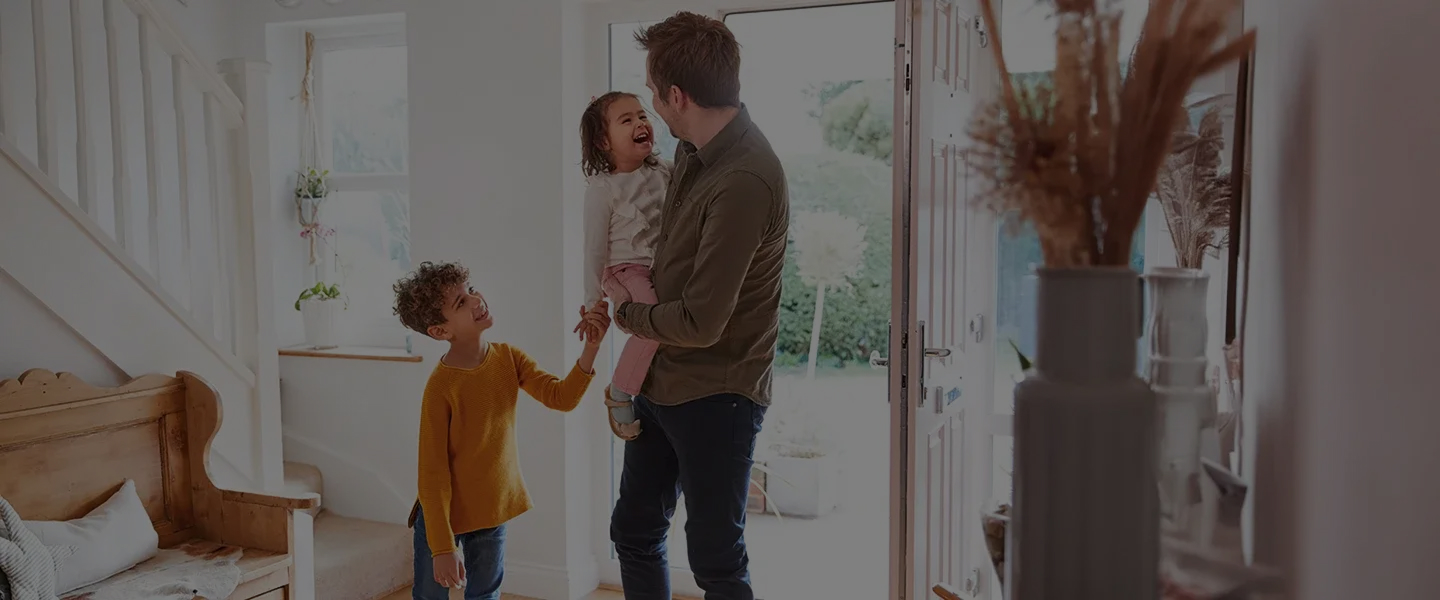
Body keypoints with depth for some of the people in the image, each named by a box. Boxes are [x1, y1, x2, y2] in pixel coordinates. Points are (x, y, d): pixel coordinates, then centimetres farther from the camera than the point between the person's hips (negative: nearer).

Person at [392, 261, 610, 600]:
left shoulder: (508, 357, -5)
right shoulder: (441, 387, -22)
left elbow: (562, 398, -12)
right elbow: (432, 473, -19)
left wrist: (591, 347, -26)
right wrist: (443, 547, -19)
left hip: (494, 509, 5)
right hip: (445, 514, -5)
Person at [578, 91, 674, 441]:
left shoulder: (665, 172, 3)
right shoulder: (602, 189, -11)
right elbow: (595, 248, -7)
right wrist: (593, 302, -4)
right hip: (627, 272, -7)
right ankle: (619, 394, -9)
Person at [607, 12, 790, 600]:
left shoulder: (744, 181, -27)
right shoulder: (692, 153, 2)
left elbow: (700, 323, -25)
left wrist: (628, 312, -7)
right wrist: (633, 298, 7)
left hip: (715, 396, -9)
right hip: (661, 381, 9)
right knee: (634, 532, 20)